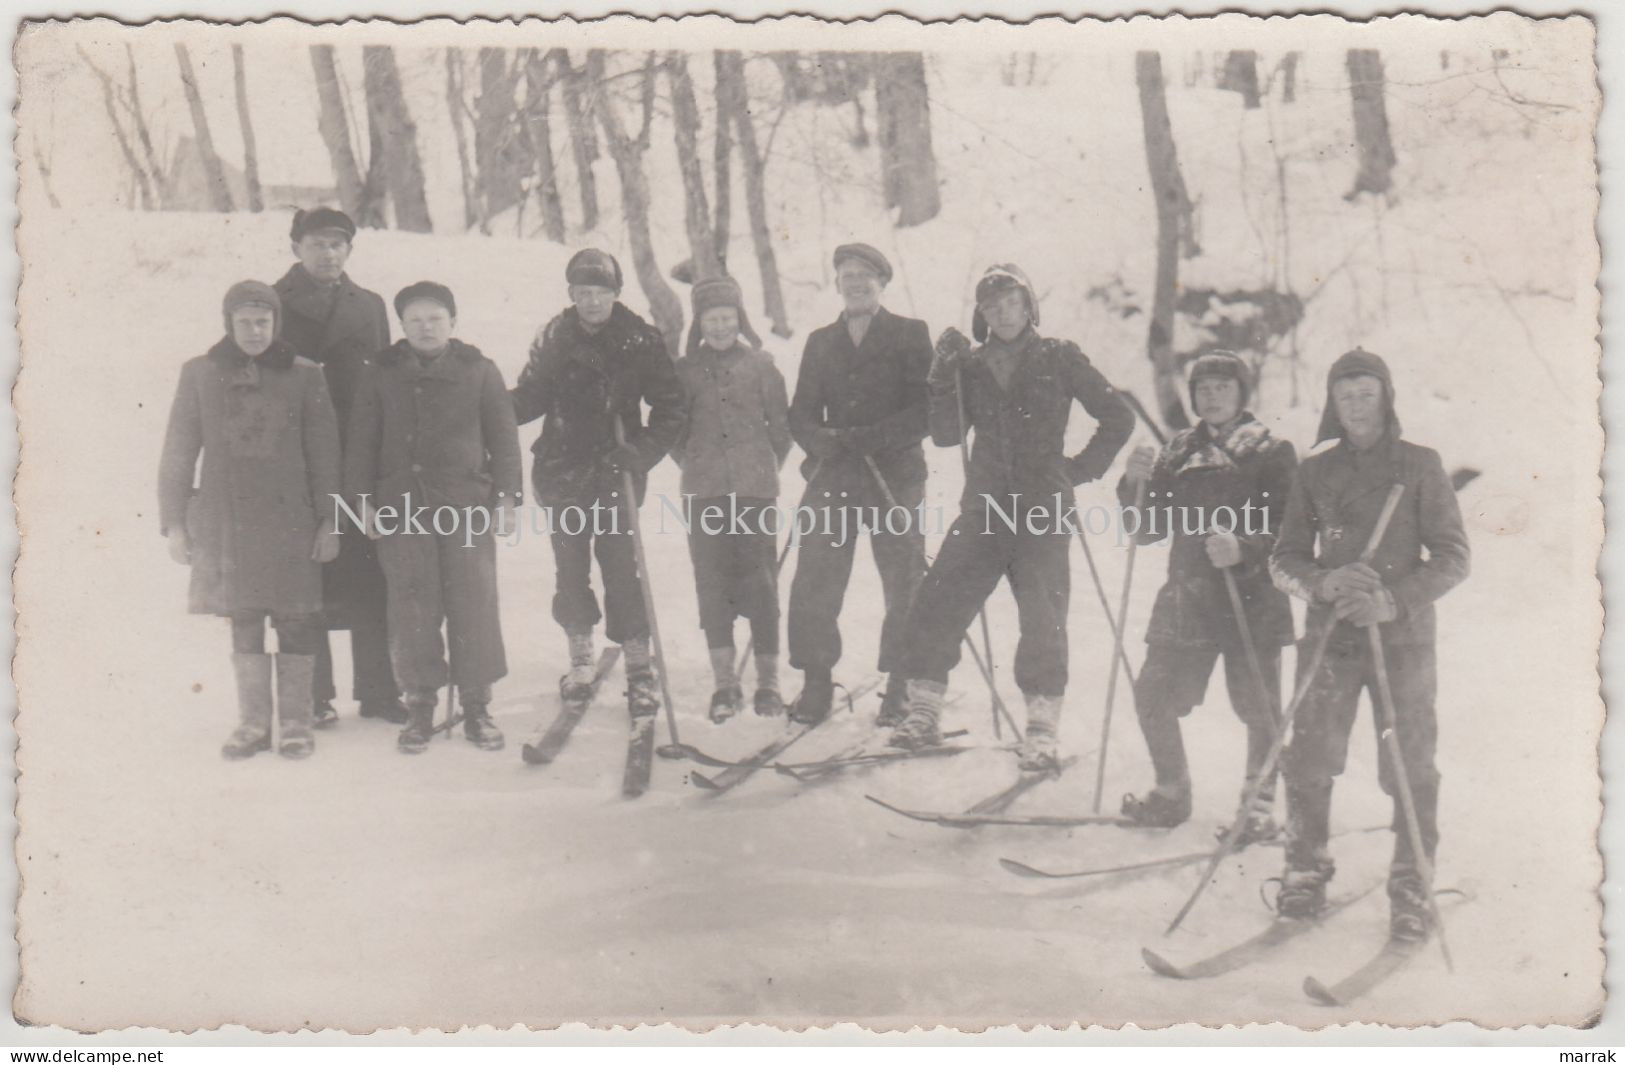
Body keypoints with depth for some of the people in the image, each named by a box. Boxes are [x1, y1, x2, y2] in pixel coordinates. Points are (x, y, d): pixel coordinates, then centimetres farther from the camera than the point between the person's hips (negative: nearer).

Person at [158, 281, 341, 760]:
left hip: (290, 520, -1)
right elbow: (177, 454, 7)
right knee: (243, 624, 8)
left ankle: (296, 722, 12)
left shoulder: (304, 375, 1)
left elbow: (324, 454, 3)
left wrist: (328, 521, -1)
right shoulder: (200, 375, 4)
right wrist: (174, 522, 3)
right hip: (226, 520, 1)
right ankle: (252, 723, 18)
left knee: (294, 622, 1)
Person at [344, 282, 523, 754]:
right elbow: (361, 442, 11)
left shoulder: (479, 371, 6)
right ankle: (420, 705, 12)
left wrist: (506, 496, 2)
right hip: (401, 506, 1)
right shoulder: (380, 375, 9)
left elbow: (503, 437, 8)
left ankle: (476, 705, 9)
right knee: (413, 606, 1)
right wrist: (363, 499, 3)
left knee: (474, 603, -2)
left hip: (467, 503, -1)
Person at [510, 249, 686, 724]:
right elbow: (530, 397, 10)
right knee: (570, 567, 9)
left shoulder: (641, 341, -4)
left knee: (621, 567, -7)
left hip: (617, 471, -3)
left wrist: (645, 451, -13)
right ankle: (580, 658, 24)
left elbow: (669, 407, 0)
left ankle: (639, 668, 2)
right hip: (564, 471, 3)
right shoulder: (554, 338, 4)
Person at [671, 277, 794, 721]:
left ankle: (768, 680, 3)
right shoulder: (685, 370, 9)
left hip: (755, 487, -1)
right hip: (704, 490, 2)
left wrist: (766, 466, 8)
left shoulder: (761, 365, 5)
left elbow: (781, 425, 9)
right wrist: (692, 463, 9)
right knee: (711, 580, -2)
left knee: (759, 579, -4)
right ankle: (724, 681, 3)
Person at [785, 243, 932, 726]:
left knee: (904, 586, 0)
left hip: (895, 473, -3)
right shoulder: (820, 342, 18)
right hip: (833, 473, 3)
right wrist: (820, 440, -10)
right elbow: (801, 413, 12)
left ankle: (902, 687, 13)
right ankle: (816, 685, 10)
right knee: (813, 584, -3)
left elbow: (927, 408, -4)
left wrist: (875, 437, -17)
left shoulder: (911, 335, 6)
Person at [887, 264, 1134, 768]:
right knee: (935, 606, -3)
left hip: (1045, 508, -3)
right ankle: (923, 713, 9)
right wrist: (944, 376, -7)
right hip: (984, 507, 3)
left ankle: (1042, 730, -3)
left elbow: (1118, 417, 9)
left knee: (1043, 620, -10)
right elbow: (945, 436, 3)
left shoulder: (1059, 358, 5)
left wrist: (1082, 468, 3)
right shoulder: (970, 365, 12)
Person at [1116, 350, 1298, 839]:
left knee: (1258, 707, -3)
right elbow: (1147, 530, 13)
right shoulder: (1178, 451, 14)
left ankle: (1259, 803, 16)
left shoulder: (1272, 453, 2)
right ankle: (1172, 794, 22)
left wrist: (1242, 550, -24)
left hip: (1252, 599, -4)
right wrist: (1137, 484, -4)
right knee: (1153, 696, 2)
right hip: (1187, 597, 4)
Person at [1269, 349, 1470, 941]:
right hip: (1330, 634, 2)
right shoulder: (1316, 472, 9)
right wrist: (1324, 583, -13)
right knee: (1310, 762, -2)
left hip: (1404, 635, -1)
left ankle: (1411, 891, 11)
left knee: (1410, 767, -2)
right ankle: (1306, 873, 17)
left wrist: (1394, 599, -15)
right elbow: (1284, 562, 9)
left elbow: (1454, 558, 0)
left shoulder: (1421, 465, 4)